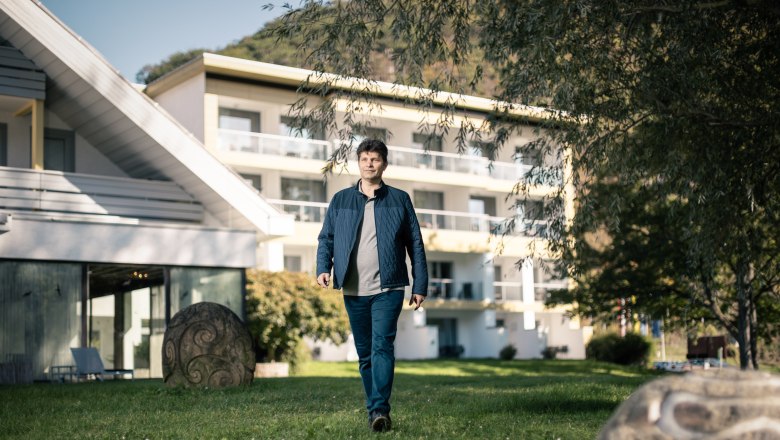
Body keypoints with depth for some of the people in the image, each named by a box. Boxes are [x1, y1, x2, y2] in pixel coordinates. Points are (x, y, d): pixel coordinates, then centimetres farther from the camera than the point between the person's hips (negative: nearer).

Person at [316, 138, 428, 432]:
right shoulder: (340, 200, 10)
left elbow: (415, 245, 7)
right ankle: (374, 411, 17)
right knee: (364, 353, 8)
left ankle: (380, 410, -18)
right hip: (353, 290, 3)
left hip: (388, 288, -3)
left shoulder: (399, 199, 7)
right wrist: (323, 268, -9)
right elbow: (326, 238, 10)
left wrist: (420, 285, 3)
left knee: (382, 347, -15)